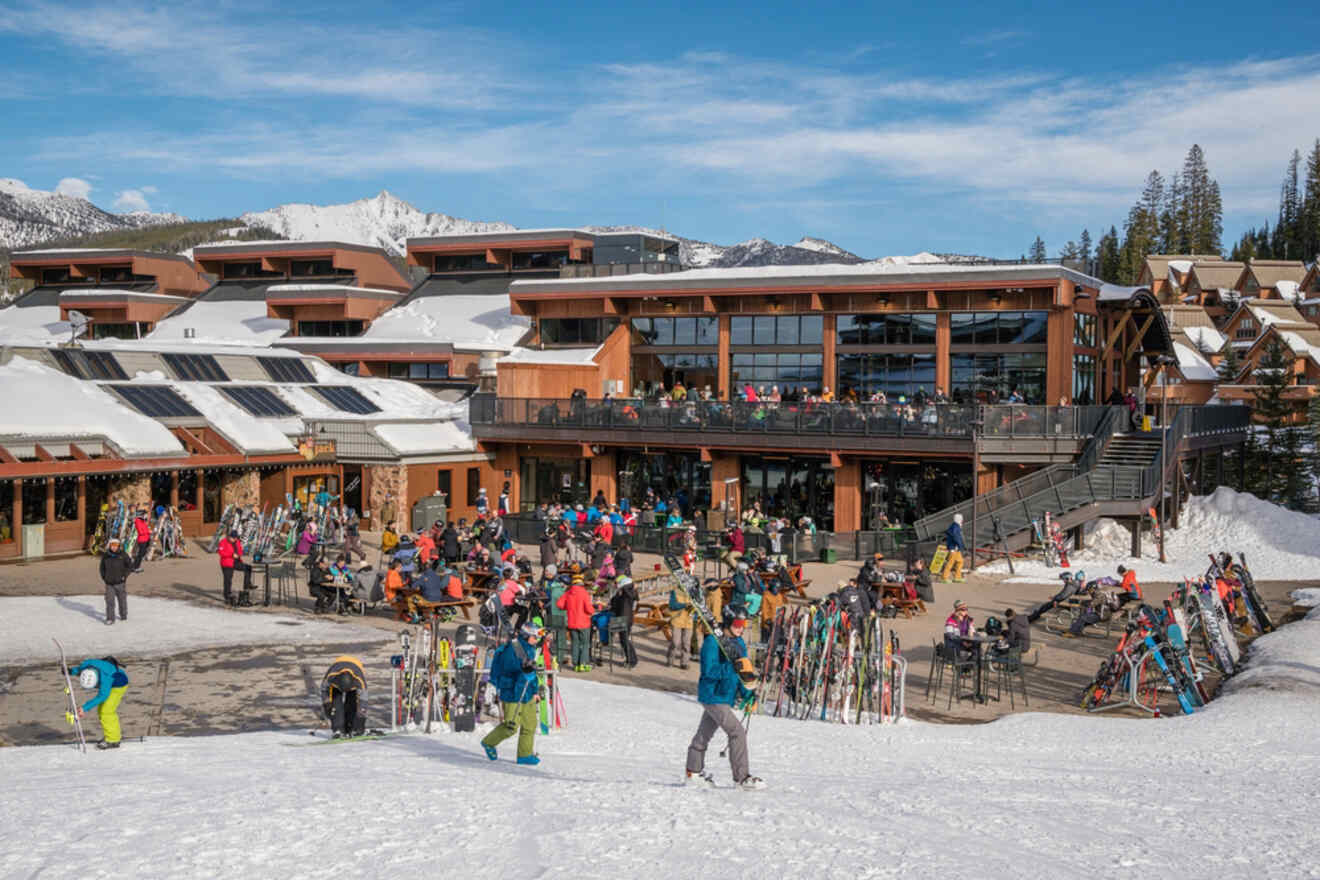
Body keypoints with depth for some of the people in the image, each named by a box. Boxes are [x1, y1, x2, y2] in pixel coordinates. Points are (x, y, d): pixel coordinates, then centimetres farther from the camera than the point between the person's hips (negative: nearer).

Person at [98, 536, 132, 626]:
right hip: (109, 584, 1)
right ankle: (110, 619, -2)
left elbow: (130, 565, 0)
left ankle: (123, 615, 30)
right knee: (109, 601, -5)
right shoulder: (105, 556, -2)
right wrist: (104, 578, 5)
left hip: (120, 583, -1)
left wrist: (125, 576, -7)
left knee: (122, 600, 12)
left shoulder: (122, 555, -8)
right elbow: (102, 568, 14)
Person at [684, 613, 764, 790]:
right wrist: (732, 668, -30)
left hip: (727, 696, 8)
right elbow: (709, 671, -22)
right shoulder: (712, 641, -16)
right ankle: (741, 777, -7)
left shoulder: (739, 643, 10)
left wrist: (746, 693, 4)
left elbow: (739, 673, 16)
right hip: (713, 696, -8)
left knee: (704, 734, 20)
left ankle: (694, 772, 32)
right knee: (737, 731, -13)